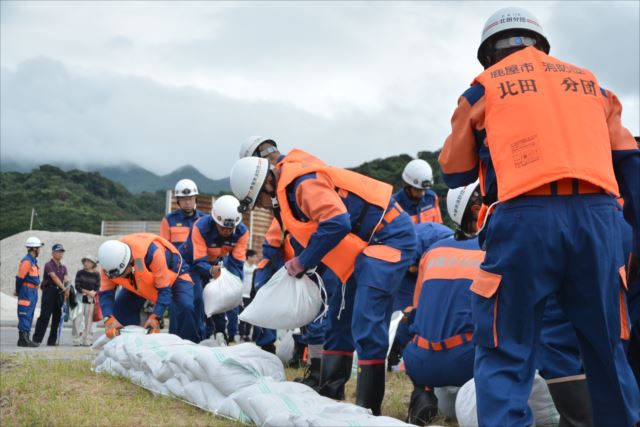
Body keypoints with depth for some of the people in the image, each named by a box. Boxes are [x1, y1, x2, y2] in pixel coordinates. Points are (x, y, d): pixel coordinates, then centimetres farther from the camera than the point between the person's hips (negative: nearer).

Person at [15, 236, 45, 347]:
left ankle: (25, 339, 18)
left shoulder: (33, 261, 16)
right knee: (25, 315, -9)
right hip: (27, 291, -10)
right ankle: (23, 339, -9)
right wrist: (18, 291, -4)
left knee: (29, 316, 13)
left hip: (33, 292, 10)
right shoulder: (26, 261, -15)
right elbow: (20, 278, -14)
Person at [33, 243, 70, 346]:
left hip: (60, 292, 6)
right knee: (45, 315, -10)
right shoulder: (48, 265, -4)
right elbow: (54, 277, -16)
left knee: (57, 317, 6)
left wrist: (67, 288, -20)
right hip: (49, 291, -6)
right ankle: (36, 339, -9)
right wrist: (64, 288, -23)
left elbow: (66, 279, 1)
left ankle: (52, 340, 12)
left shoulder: (63, 267, 16)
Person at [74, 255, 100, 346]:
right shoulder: (80, 273, 3)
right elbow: (77, 286, -4)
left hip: (91, 300, 2)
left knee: (89, 321, 4)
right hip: (81, 298, -1)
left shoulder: (96, 275, 6)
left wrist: (94, 293, -18)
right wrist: (87, 292, -15)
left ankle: (87, 340, 10)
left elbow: (97, 287, 4)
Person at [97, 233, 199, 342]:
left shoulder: (151, 252, -44)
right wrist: (109, 319, -43)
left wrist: (155, 317, -46)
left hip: (172, 273, -5)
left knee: (186, 308, -26)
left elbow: (164, 289, -37)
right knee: (119, 308, -8)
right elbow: (106, 293, -26)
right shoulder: (109, 262, -30)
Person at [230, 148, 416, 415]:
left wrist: (303, 262, -21)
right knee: (339, 319, 13)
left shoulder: (304, 182, -23)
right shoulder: (286, 191, 9)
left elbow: (336, 224, -33)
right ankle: (330, 396, 21)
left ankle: (368, 407, -13)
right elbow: (304, 231, 20)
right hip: (362, 244, 11)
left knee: (367, 324, -17)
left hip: (389, 235, -11)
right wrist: (298, 265, 5)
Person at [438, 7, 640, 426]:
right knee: (605, 349, 14)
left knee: (505, 353, 1)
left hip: (525, 219, -3)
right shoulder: (589, 81, 24)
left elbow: (454, 174, 20)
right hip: (597, 217, 3)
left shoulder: (483, 89, 16)